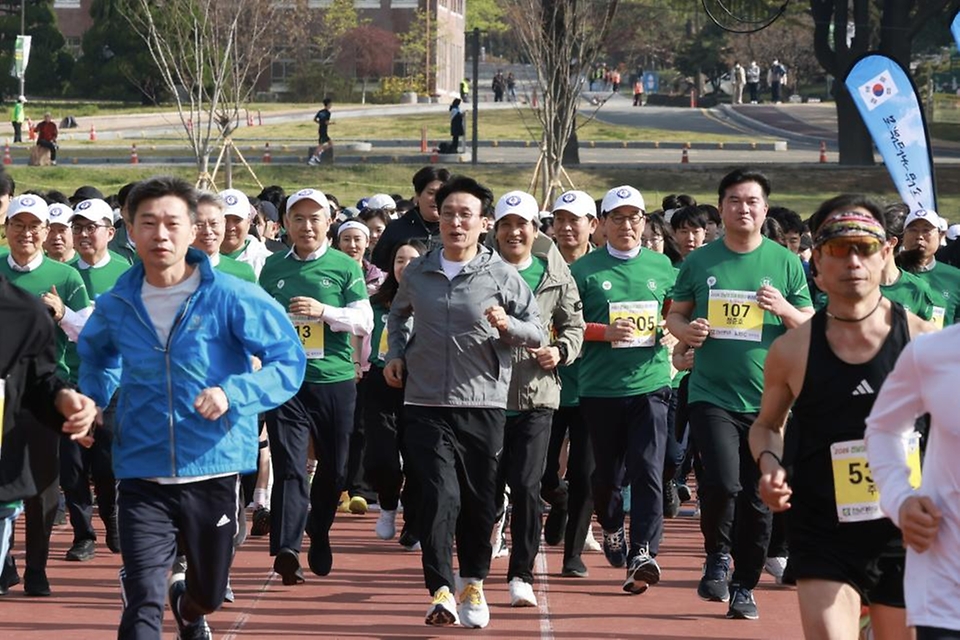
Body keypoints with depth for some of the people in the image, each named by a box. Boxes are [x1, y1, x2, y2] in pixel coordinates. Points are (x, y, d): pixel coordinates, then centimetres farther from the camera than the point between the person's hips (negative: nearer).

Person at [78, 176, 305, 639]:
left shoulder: (230, 299, -11)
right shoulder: (116, 305, 0)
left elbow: (289, 361, -12)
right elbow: (95, 355, 24)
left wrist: (233, 394, -26)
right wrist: (92, 399, 9)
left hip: (214, 470, 0)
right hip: (142, 477, 0)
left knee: (210, 592, 22)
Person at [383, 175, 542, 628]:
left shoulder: (501, 276, -1)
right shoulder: (417, 273, 7)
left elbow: (536, 332, 1)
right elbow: (398, 313, 28)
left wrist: (508, 326, -18)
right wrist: (396, 354, 14)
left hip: (482, 404, -1)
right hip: (425, 405, 1)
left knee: (479, 501, 7)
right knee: (439, 496, -11)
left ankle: (473, 584, 24)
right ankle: (441, 590, -8)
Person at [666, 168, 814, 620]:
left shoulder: (785, 263, 5)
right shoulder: (699, 261, 5)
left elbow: (811, 327, 8)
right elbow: (674, 315, 15)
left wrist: (785, 310, -13)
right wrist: (685, 329, -8)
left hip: (767, 400, 1)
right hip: (711, 394, -1)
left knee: (757, 499, 4)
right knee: (723, 482, -18)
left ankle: (744, 586, 18)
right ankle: (717, 557, 8)